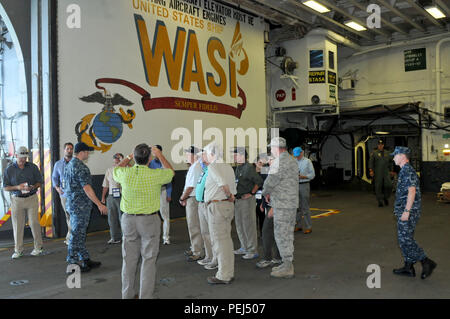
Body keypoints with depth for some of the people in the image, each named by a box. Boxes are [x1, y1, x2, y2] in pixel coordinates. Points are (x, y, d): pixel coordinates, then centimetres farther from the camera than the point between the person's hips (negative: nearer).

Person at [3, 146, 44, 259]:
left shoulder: (32, 167, 1)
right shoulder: (9, 169, 0)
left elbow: (39, 181, 7)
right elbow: (5, 187, 1)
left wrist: (32, 187, -14)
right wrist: (17, 187, -17)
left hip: (32, 198, 0)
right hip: (16, 199, 0)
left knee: (34, 222, -1)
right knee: (17, 225, 4)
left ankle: (38, 247, 11)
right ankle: (18, 250, 14)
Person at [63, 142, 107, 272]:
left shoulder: (69, 165, 13)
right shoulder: (80, 167, -18)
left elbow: (66, 186, 20)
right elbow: (87, 189, -22)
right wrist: (99, 204, -20)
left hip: (72, 203, 10)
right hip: (81, 205, -10)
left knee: (80, 234, 15)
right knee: (77, 235, -2)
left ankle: (85, 260, 25)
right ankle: (72, 264, 6)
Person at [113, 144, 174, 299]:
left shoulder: (125, 173, -8)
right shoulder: (155, 175, -14)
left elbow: (115, 171, 19)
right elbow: (170, 172, 10)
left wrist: (129, 157, 26)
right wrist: (159, 155, 19)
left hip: (128, 220, 3)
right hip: (149, 221, -3)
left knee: (129, 259, 13)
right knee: (148, 260, 5)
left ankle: (127, 295, 25)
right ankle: (145, 296, 10)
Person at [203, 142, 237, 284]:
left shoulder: (212, 167, -11)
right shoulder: (228, 167, 14)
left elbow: (223, 184, -25)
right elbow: (233, 187, 12)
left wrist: (228, 195, -11)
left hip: (217, 205, -8)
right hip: (229, 205, 8)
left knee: (219, 240, -2)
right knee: (227, 238, 15)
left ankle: (223, 275, 3)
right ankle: (229, 272, 22)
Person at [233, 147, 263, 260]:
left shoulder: (249, 167, -14)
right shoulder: (238, 168, 13)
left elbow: (259, 181, -19)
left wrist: (251, 193, -14)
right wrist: (235, 195, 12)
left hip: (247, 200, -9)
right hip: (238, 200, 10)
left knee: (249, 225, -4)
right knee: (239, 225, 16)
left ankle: (253, 251, 5)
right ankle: (244, 247, 29)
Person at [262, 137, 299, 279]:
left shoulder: (279, 162, -17)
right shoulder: (292, 160, 14)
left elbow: (270, 182, -18)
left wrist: (265, 193, 2)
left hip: (283, 204, -10)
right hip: (292, 203, 10)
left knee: (281, 235, -3)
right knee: (287, 235, 15)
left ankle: (287, 268, 2)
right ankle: (287, 264, 23)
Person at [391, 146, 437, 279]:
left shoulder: (408, 171, -15)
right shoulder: (404, 171, 16)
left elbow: (412, 191, -24)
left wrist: (406, 211, -25)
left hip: (409, 212, -10)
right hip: (405, 211, 10)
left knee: (405, 240, -8)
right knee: (405, 239, 13)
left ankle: (427, 262, -1)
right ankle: (408, 268, 19)